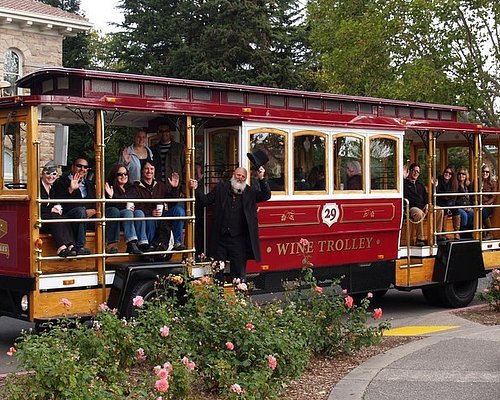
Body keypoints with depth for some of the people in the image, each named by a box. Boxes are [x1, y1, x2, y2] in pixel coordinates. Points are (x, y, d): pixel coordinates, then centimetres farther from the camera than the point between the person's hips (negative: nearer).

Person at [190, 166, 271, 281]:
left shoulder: (251, 192, 7)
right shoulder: (221, 187, 9)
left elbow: (266, 196, -2)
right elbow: (205, 200, 10)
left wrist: (262, 179, -13)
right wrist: (196, 189, -4)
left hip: (239, 239, -1)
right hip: (220, 238, 1)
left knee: (239, 272, 4)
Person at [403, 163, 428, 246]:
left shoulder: (420, 184, 29)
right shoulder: (404, 183, 8)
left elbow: (425, 196, 29)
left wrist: (427, 204, 7)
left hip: (423, 207, 6)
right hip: (411, 208, -6)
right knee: (419, 213, -41)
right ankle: (420, 239, -33)